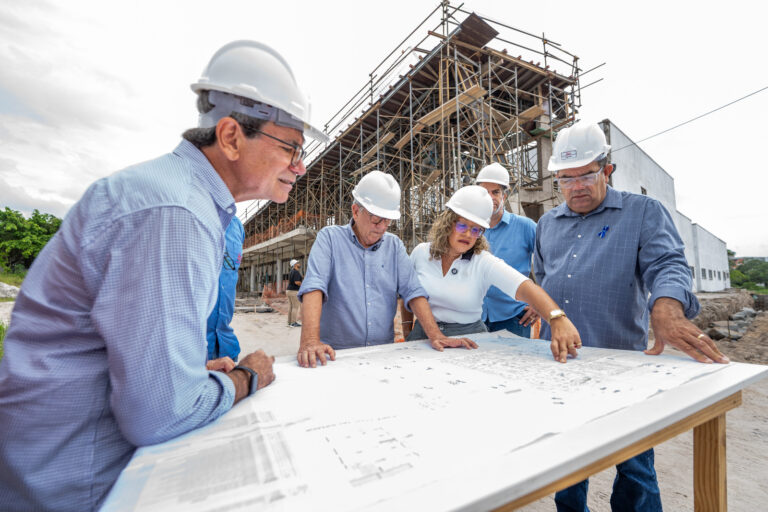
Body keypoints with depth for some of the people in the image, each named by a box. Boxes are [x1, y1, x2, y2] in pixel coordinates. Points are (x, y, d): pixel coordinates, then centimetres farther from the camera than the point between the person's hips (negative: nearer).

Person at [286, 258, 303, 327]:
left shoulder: (291, 272, 15)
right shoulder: (296, 272, -15)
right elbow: (297, 282, -24)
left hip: (289, 291, 9)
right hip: (295, 291, -9)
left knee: (291, 307, 10)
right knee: (296, 307, -5)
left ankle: (290, 322, 12)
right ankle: (293, 323, -4)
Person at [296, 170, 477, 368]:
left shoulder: (394, 245, 10)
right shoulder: (330, 237, -1)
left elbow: (413, 291, 4)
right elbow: (314, 286, -14)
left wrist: (435, 335, -8)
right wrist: (310, 341, -28)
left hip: (384, 352, 3)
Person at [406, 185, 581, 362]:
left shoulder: (484, 262, -9)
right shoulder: (421, 253, -1)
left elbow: (524, 286, -23)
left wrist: (558, 319, -39)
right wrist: (407, 335, 11)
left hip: (469, 337, 0)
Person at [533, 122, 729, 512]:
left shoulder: (643, 212, 2)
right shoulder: (546, 224, 12)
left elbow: (667, 264, -13)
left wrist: (667, 310, -32)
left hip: (619, 362, -4)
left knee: (633, 465, 8)